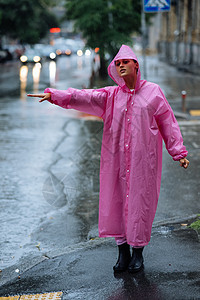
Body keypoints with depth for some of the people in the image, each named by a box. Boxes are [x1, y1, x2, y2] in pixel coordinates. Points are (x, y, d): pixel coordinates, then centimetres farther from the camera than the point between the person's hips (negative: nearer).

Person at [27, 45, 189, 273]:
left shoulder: (153, 92, 5)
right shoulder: (110, 96, 9)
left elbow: (168, 124, 7)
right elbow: (82, 97, -2)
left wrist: (179, 153, 6)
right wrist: (54, 95, -16)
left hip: (144, 162, -2)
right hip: (116, 161, 2)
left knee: (141, 204, 2)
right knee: (116, 202, 4)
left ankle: (138, 253, 19)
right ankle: (123, 252, 19)